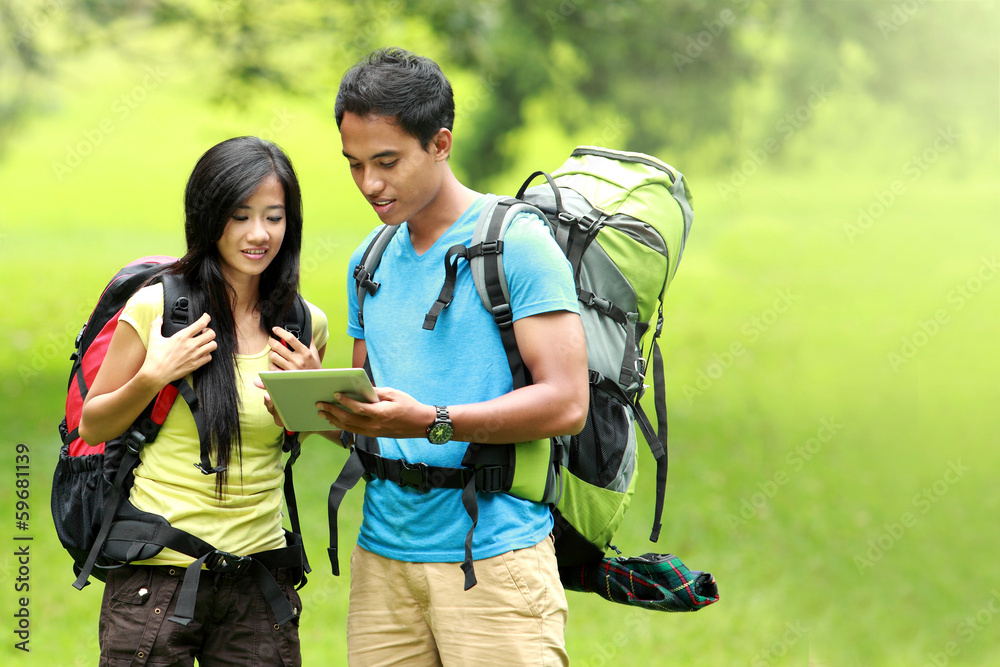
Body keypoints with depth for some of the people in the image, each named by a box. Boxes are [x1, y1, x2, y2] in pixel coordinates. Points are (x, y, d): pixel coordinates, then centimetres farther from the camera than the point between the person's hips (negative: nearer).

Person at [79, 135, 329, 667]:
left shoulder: (304, 327, 5)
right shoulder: (156, 307, -5)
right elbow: (91, 428, 4)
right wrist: (153, 377, -12)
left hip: (259, 578, 3)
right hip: (156, 576, -3)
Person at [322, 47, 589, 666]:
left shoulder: (517, 242, -6)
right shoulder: (369, 262, 16)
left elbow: (566, 404, -13)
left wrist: (431, 423, -23)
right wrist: (320, 401, -1)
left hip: (495, 553, -6)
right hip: (384, 556, 6)